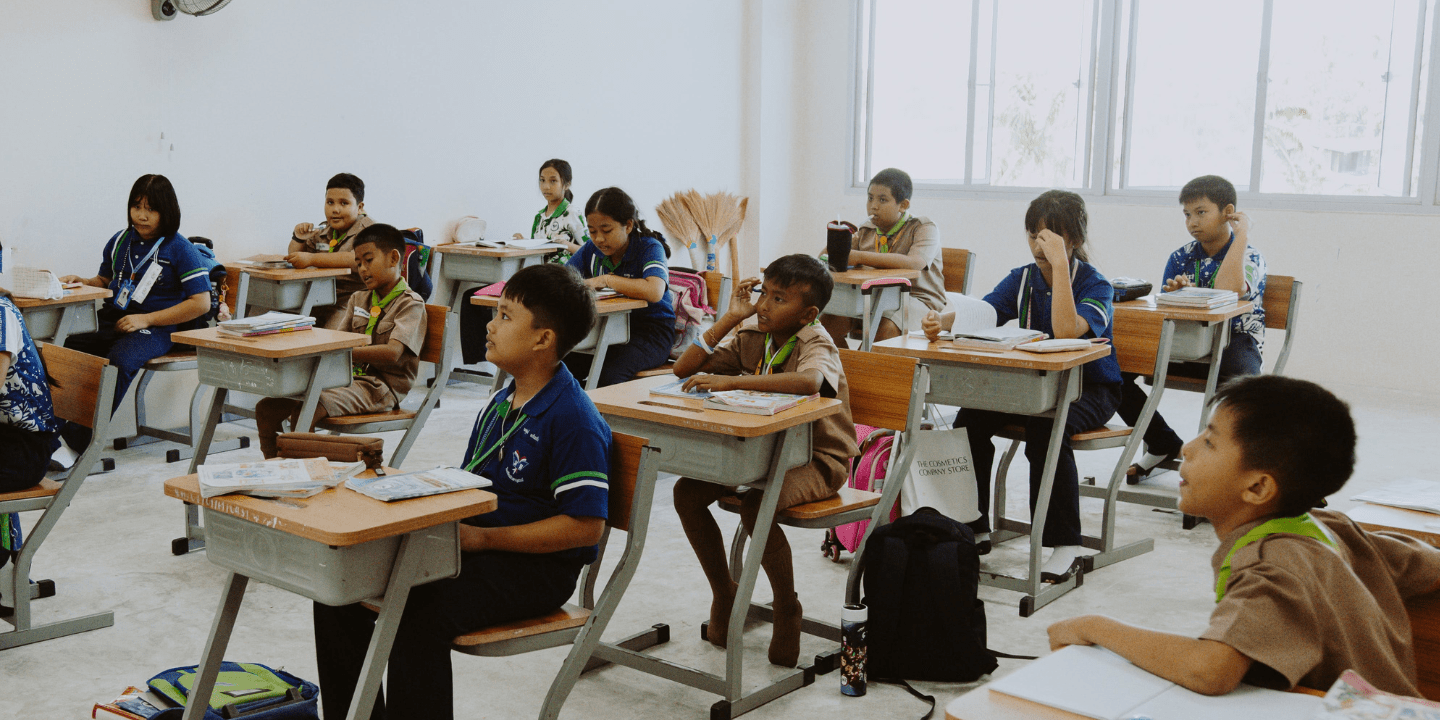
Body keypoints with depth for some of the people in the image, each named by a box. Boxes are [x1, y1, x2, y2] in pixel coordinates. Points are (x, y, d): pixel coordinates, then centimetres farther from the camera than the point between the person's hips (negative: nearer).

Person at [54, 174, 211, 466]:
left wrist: (145, 319, -12)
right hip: (112, 322, 6)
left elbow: (201, 302, -9)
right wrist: (81, 282, 5)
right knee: (64, 349, -22)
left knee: (119, 360, -36)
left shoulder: (180, 250, -3)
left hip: (156, 329, -5)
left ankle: (78, 445, -32)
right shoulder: (120, 242, 15)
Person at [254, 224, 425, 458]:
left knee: (305, 410, -31)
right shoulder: (358, 300, 20)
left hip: (380, 388, -8)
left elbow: (391, 353, -20)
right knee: (266, 408, -8)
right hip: (349, 378, 8)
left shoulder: (411, 304, -5)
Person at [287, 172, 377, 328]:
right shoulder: (323, 231, 16)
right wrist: (298, 239, 6)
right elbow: (294, 257, 30)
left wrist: (311, 259, -32)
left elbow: (356, 259, -27)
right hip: (319, 301, 7)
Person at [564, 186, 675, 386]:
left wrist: (606, 280, -25)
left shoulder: (650, 248, -12)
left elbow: (654, 292, -31)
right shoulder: (592, 249, 7)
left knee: (609, 373, -33)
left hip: (651, 333, -6)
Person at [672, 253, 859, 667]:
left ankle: (787, 608, -10)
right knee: (687, 492, -13)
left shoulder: (815, 343, -17)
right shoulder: (751, 337, 3)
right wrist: (730, 319, -9)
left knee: (756, 508, -34)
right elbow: (685, 370, -1)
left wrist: (731, 381, -45)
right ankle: (724, 593, 6)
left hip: (817, 459, -7)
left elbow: (809, 381, -43)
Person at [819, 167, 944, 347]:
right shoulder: (868, 230, 11)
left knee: (885, 328, -36)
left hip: (917, 298, -5)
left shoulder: (925, 228, -6)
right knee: (829, 321, -18)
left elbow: (915, 263, -28)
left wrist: (859, 257, -34)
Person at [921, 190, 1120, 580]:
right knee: (970, 417, -20)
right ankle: (974, 528, -4)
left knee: (1045, 426, -36)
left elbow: (1066, 330, -33)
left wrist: (1059, 263, -31)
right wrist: (941, 320, -34)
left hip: (1090, 390, -5)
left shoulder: (1096, 286, -12)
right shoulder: (1022, 279, 3)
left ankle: (1066, 545, -24)